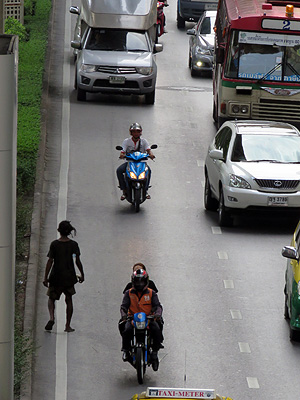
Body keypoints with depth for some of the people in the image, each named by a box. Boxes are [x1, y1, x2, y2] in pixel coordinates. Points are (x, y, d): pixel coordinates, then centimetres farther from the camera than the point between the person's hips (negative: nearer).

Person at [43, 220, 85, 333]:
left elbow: (50, 261, -9)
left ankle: (51, 318, -11)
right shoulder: (73, 244, -5)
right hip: (69, 276, 1)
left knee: (51, 298, 15)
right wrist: (82, 274, 8)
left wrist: (46, 277, -5)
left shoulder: (54, 244, -8)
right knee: (69, 300, 13)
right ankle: (68, 326, 13)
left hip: (56, 277, -1)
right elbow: (78, 261, -4)